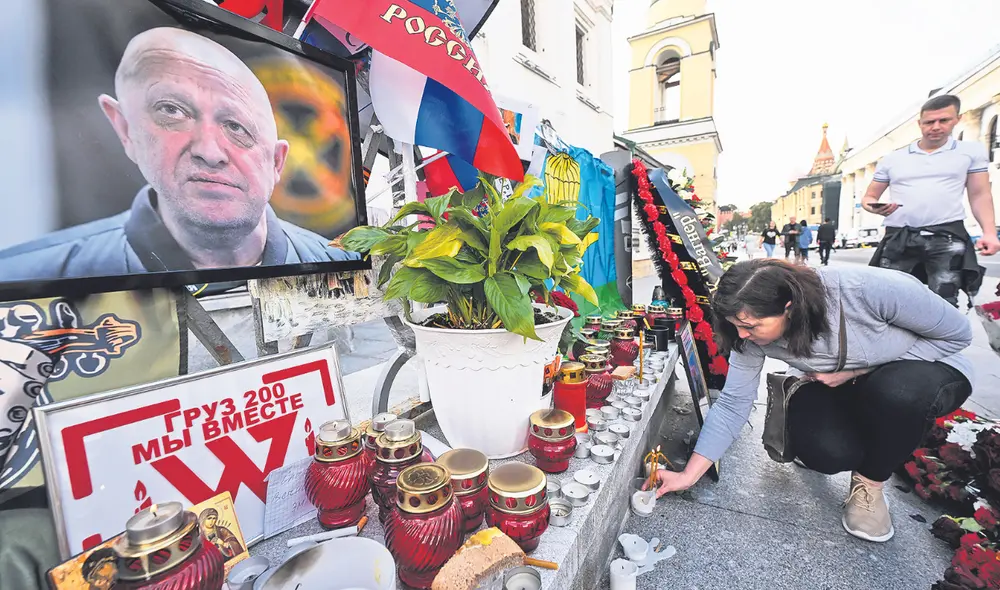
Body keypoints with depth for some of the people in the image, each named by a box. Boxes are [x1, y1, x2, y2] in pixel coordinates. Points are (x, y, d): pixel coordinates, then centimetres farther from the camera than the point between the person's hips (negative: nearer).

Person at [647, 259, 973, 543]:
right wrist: (689, 475, -20)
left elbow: (957, 333, -18)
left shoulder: (869, 289, -37)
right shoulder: (752, 336, -25)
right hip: (840, 387, 2)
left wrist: (856, 371, -26)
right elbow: (733, 404, -18)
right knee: (825, 452, -26)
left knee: (897, 393, -37)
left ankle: (869, 483, -7)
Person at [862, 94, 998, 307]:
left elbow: (980, 195, 11)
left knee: (945, 303, -4)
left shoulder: (972, 151, 13)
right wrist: (875, 207, -11)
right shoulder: (892, 159, 13)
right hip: (898, 238, 1)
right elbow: (869, 197, 14)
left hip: (948, 238, 0)